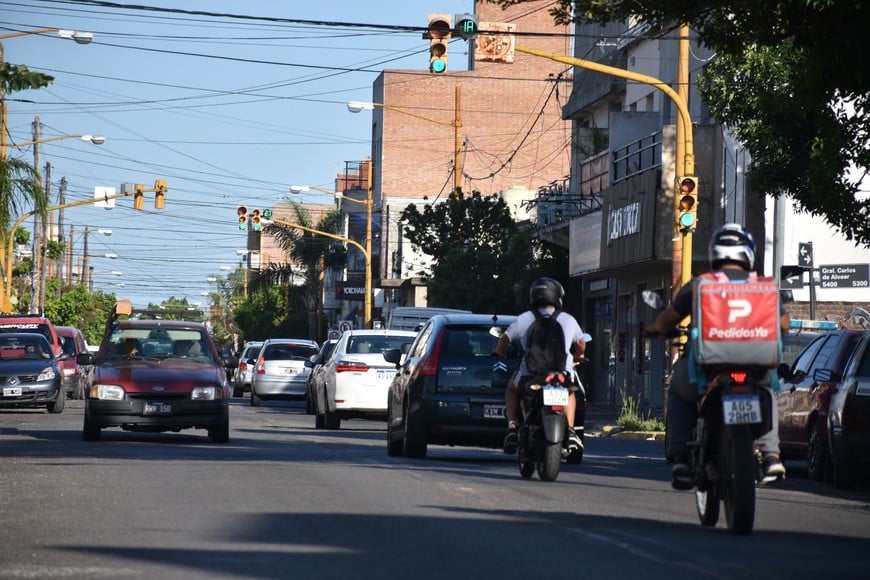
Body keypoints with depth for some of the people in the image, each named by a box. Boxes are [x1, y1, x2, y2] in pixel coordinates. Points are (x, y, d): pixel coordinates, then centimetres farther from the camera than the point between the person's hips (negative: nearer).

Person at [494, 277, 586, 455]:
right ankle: (570, 430, 17)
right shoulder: (568, 320, 10)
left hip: (529, 375, -1)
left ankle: (512, 426, 11)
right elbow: (581, 345, 25)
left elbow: (504, 339, 11)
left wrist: (501, 352, 34)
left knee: (511, 388, 32)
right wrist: (576, 357, 47)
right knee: (570, 391, 36)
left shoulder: (524, 319, 6)